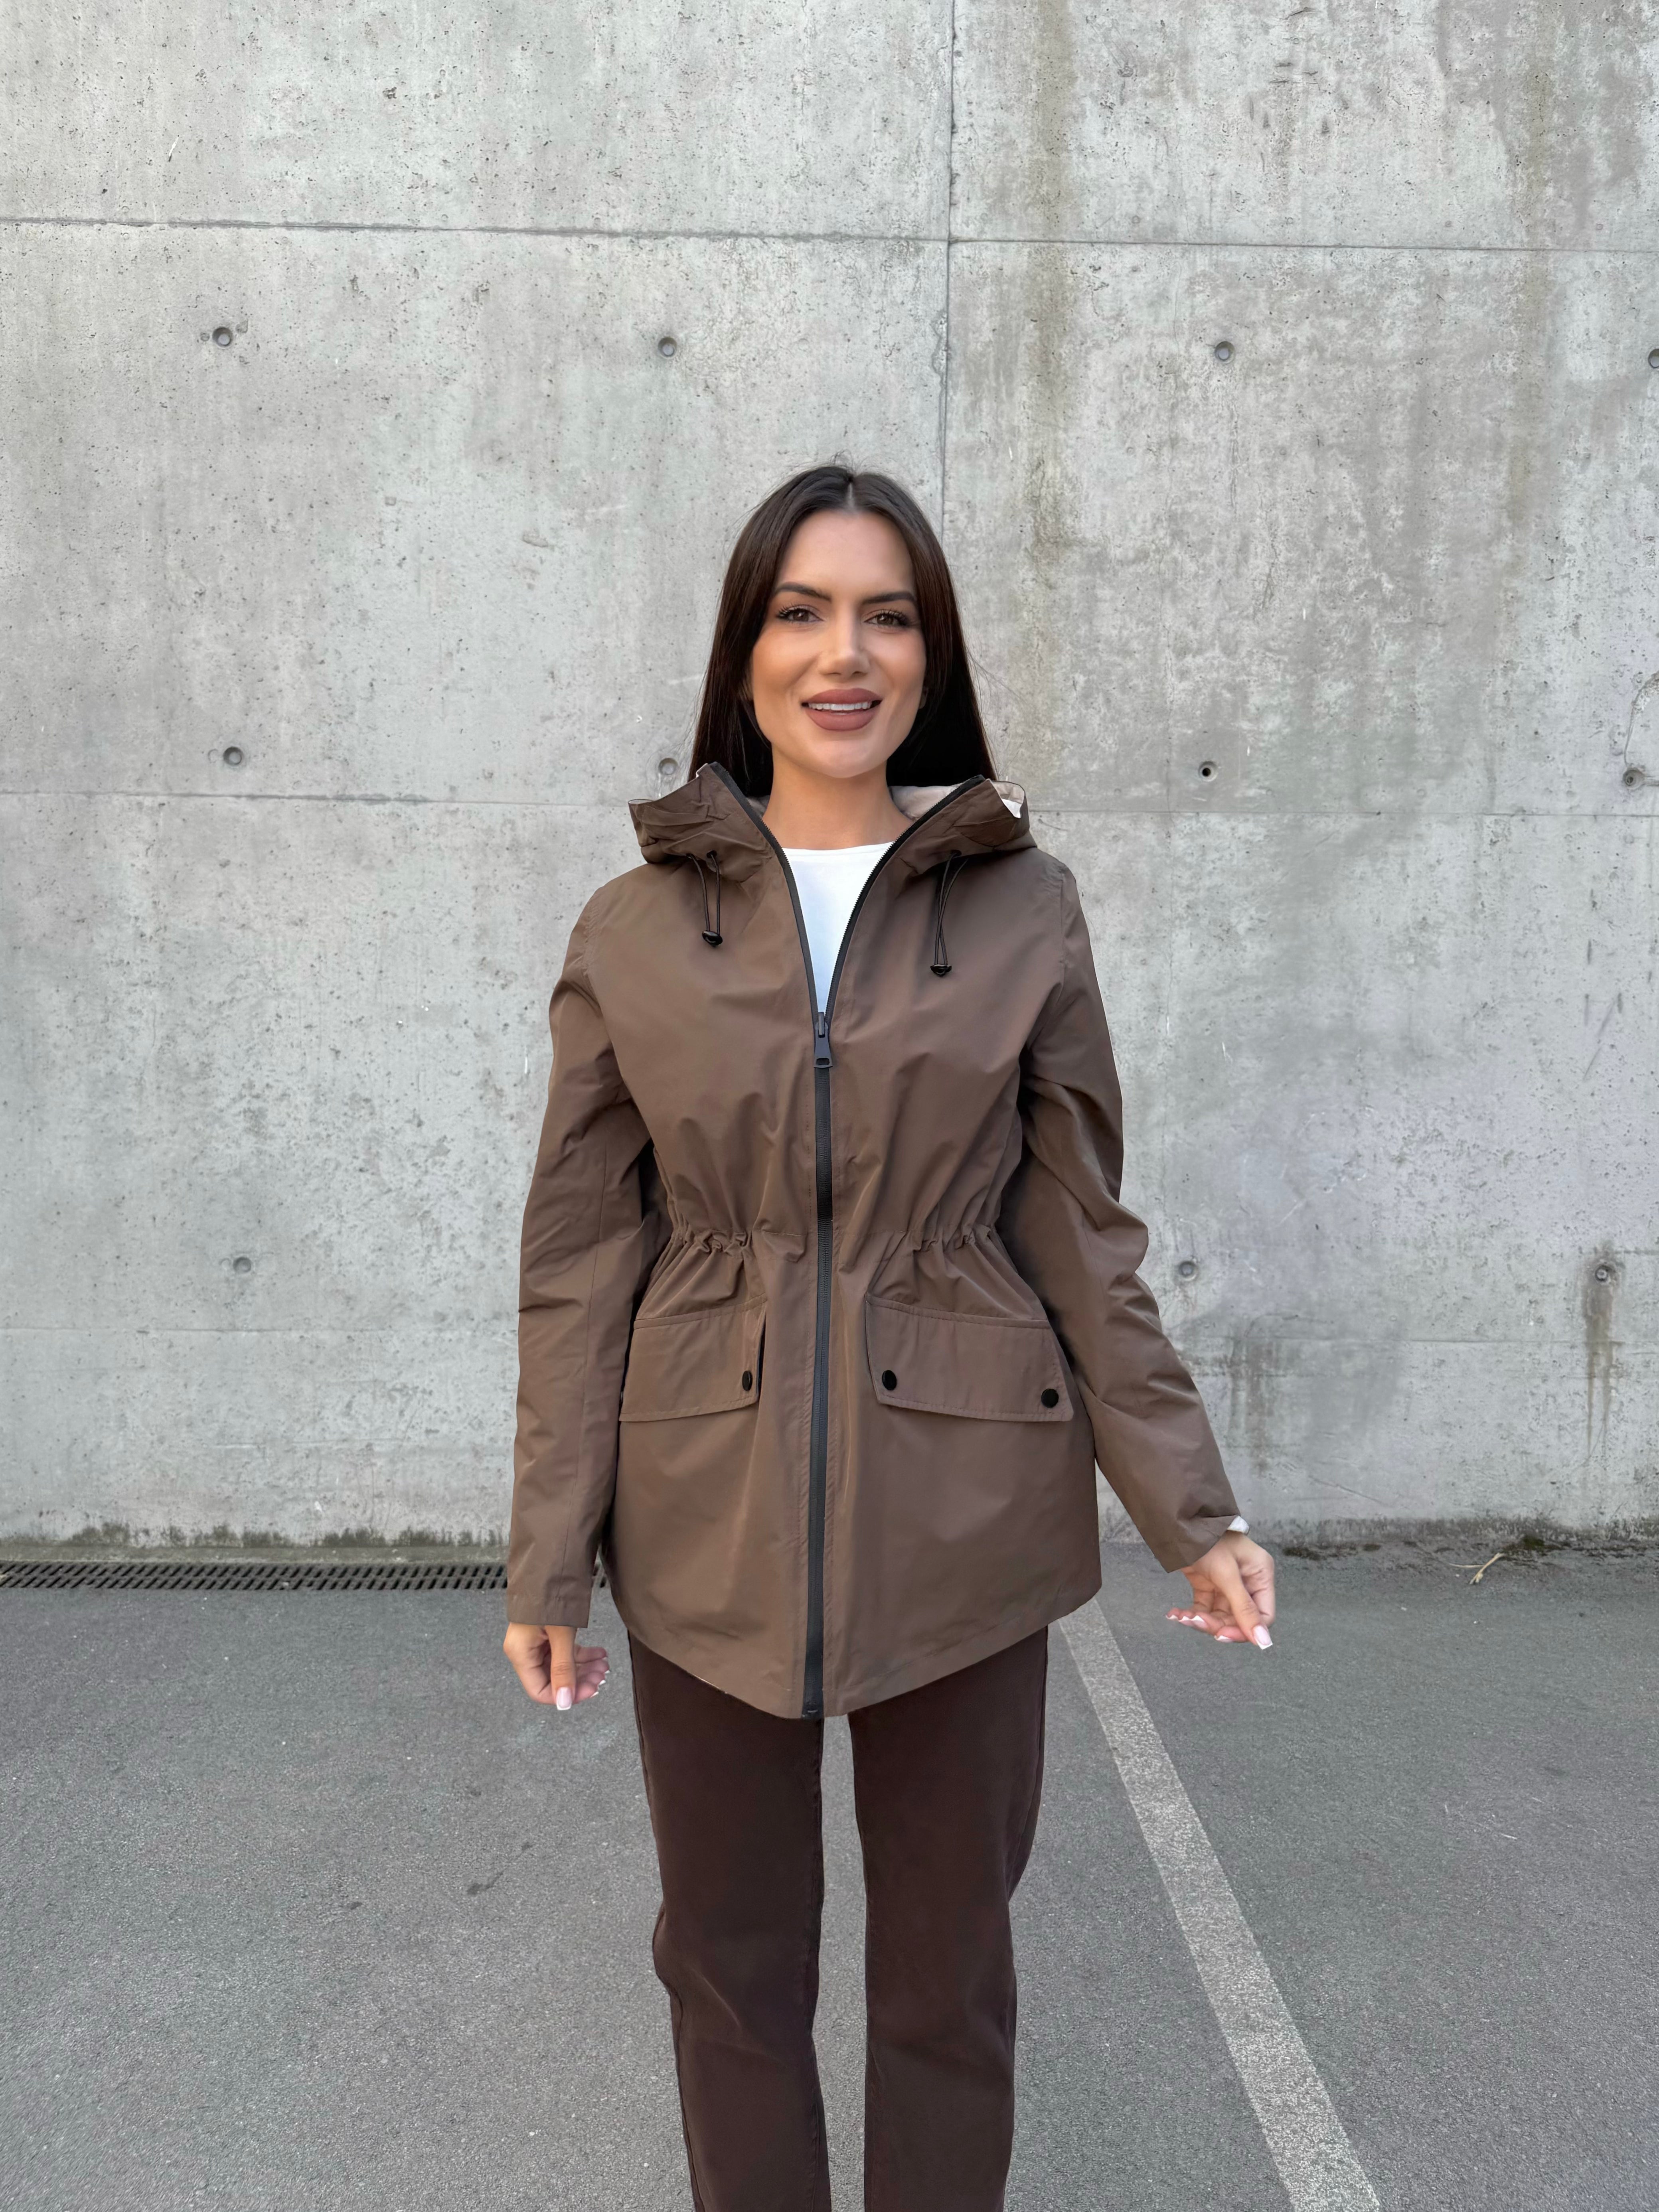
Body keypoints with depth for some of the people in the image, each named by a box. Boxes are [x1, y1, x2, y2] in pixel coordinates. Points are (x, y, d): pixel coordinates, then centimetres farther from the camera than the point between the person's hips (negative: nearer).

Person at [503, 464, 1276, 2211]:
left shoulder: (1025, 913, -2)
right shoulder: (635, 930, -2)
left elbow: (1085, 1242, 1)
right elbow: (579, 1264, 0)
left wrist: (1195, 1512, -2)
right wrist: (548, 1559, -1)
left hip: (963, 1527, 0)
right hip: (710, 1529, 1)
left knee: (948, 1966, 16)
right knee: (730, 1960, 18)